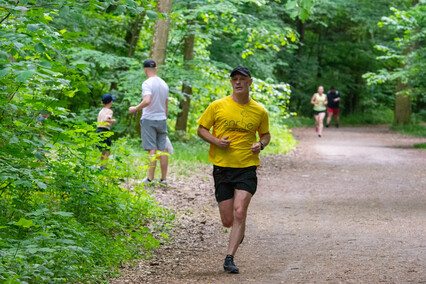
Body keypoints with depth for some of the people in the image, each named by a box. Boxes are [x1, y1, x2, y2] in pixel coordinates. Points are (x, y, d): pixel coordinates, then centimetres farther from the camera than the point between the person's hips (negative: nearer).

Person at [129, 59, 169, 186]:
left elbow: (147, 101, -26)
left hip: (149, 119, -6)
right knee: (163, 149, 6)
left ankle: (150, 179, -6)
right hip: (162, 119, 6)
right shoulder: (164, 84, 11)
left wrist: (135, 109, -12)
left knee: (152, 149, -7)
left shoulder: (147, 83, -12)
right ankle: (164, 179, 9)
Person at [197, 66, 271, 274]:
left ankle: (229, 258, -11)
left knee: (239, 212, -18)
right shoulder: (218, 106, -1)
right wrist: (216, 141, -12)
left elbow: (265, 134, 19)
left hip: (247, 167, 0)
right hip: (222, 168, 1)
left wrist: (261, 144, -4)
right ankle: (239, 232, 41)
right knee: (227, 221, 3)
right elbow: (201, 129, 7)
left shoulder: (259, 111, 4)